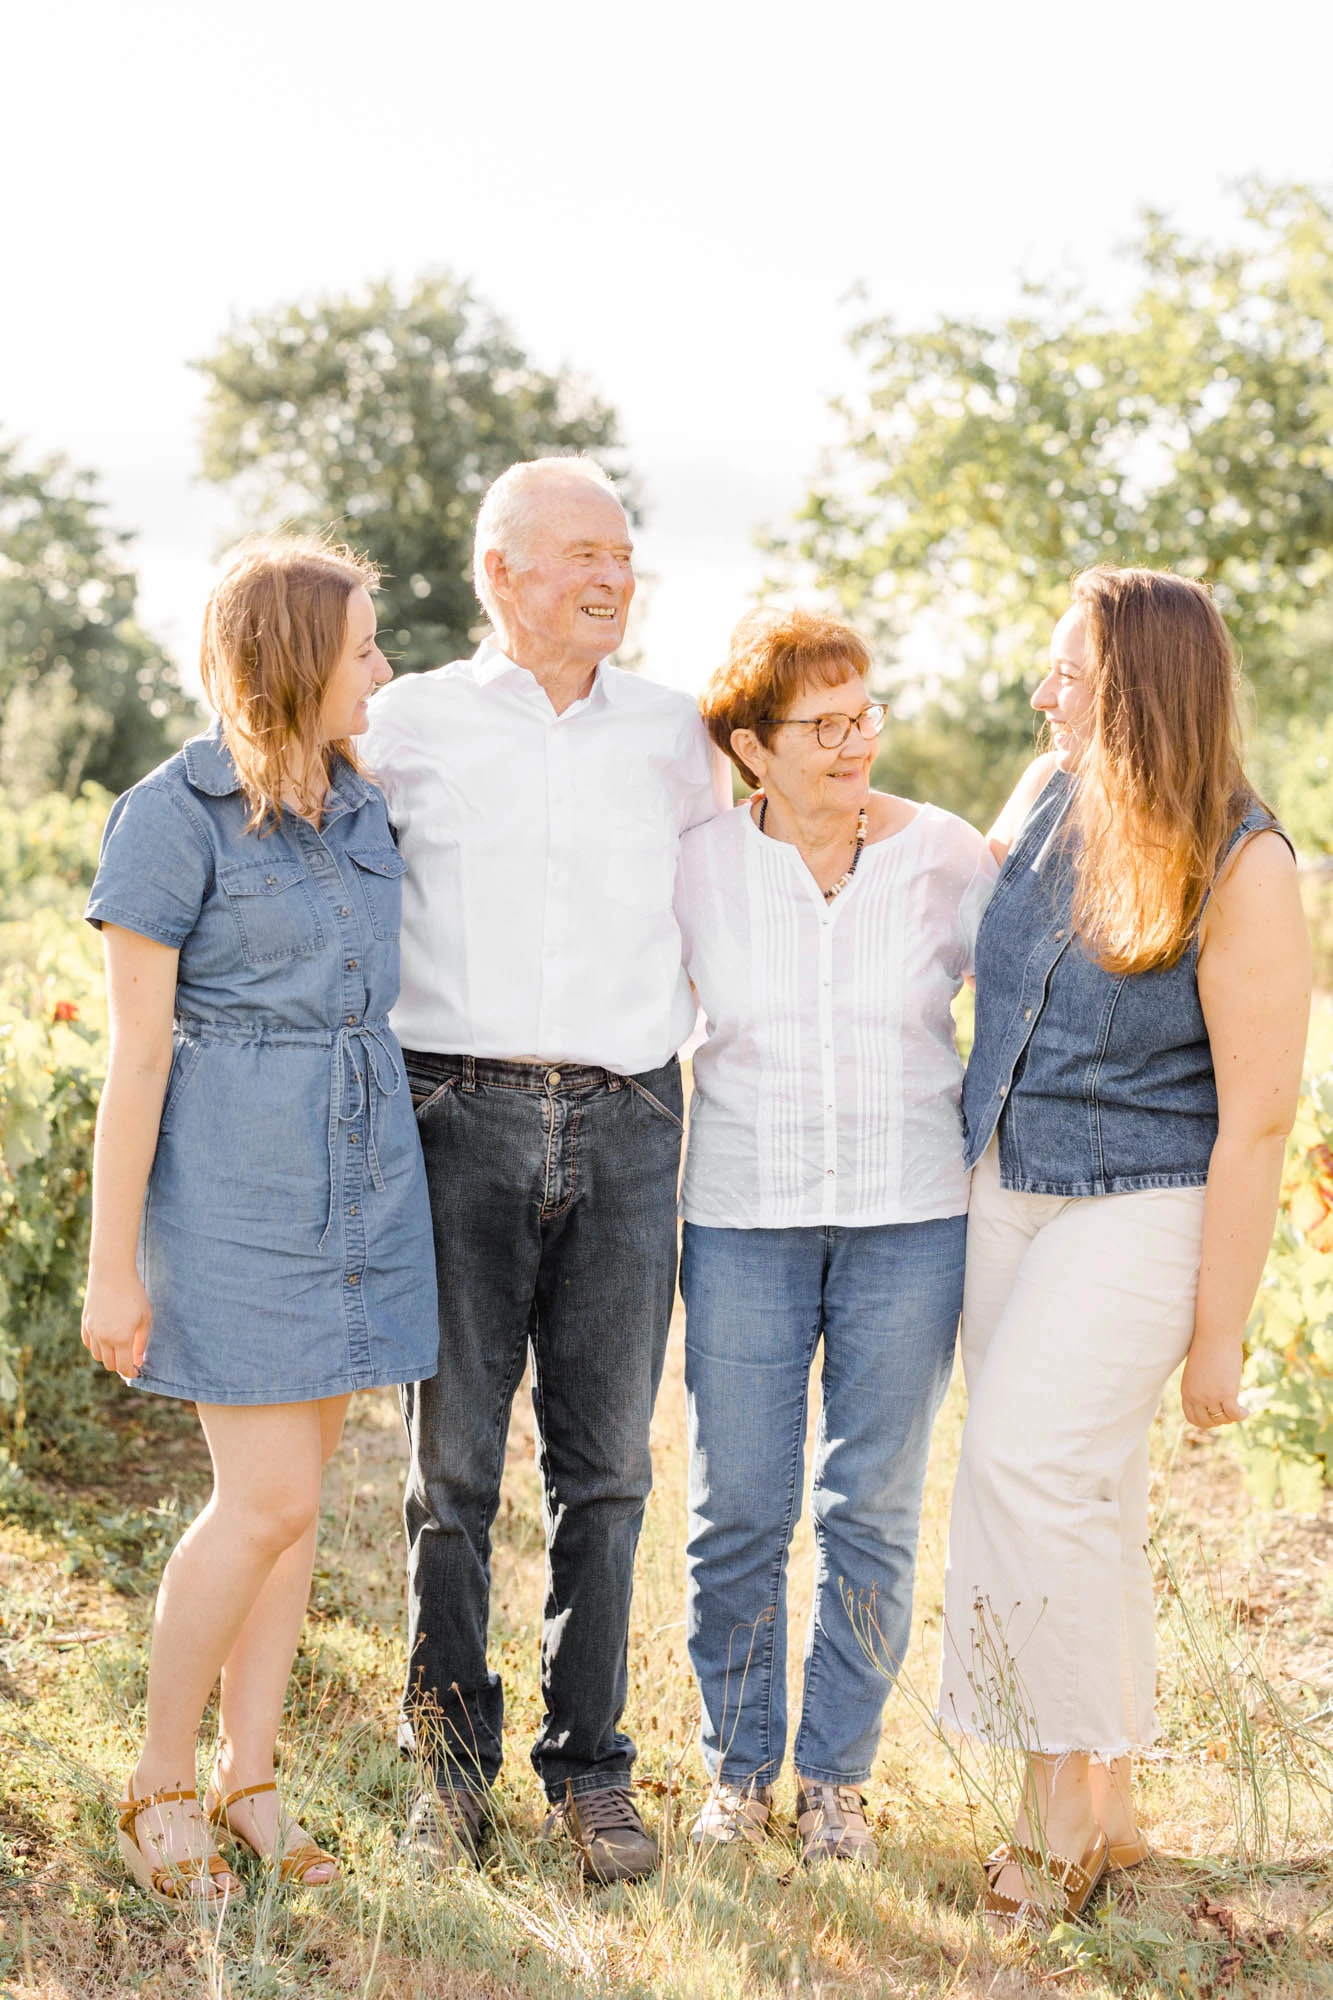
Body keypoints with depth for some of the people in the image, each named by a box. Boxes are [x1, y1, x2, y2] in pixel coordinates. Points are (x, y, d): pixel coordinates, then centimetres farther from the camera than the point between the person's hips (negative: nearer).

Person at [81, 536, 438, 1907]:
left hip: (362, 1175, 6)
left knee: (293, 1491, 9)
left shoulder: (358, 810, 11)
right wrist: (112, 1266, -11)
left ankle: (248, 1780, 19)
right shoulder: (173, 816, -9)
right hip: (233, 1189, -6)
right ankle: (157, 1786, 10)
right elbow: (136, 1053, -10)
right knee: (265, 1499, -7)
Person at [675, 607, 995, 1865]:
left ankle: (835, 1773, 23)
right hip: (744, 1220, 0)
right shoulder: (697, 869, -3)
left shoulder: (949, 861, -3)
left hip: (910, 1219, 0)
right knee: (736, 1510, 4)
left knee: (873, 1509, 6)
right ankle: (737, 1765, 23)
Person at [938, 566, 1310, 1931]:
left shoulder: (1238, 866, -17)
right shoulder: (1044, 804, 1)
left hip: (1143, 1205, -6)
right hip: (1004, 1191, 6)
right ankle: (1101, 1806, 21)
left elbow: (1256, 1119, -16)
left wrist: (1219, 1333, -15)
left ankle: (1064, 1789, -4)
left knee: (1026, 1457, -20)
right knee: (1082, 1497, 10)